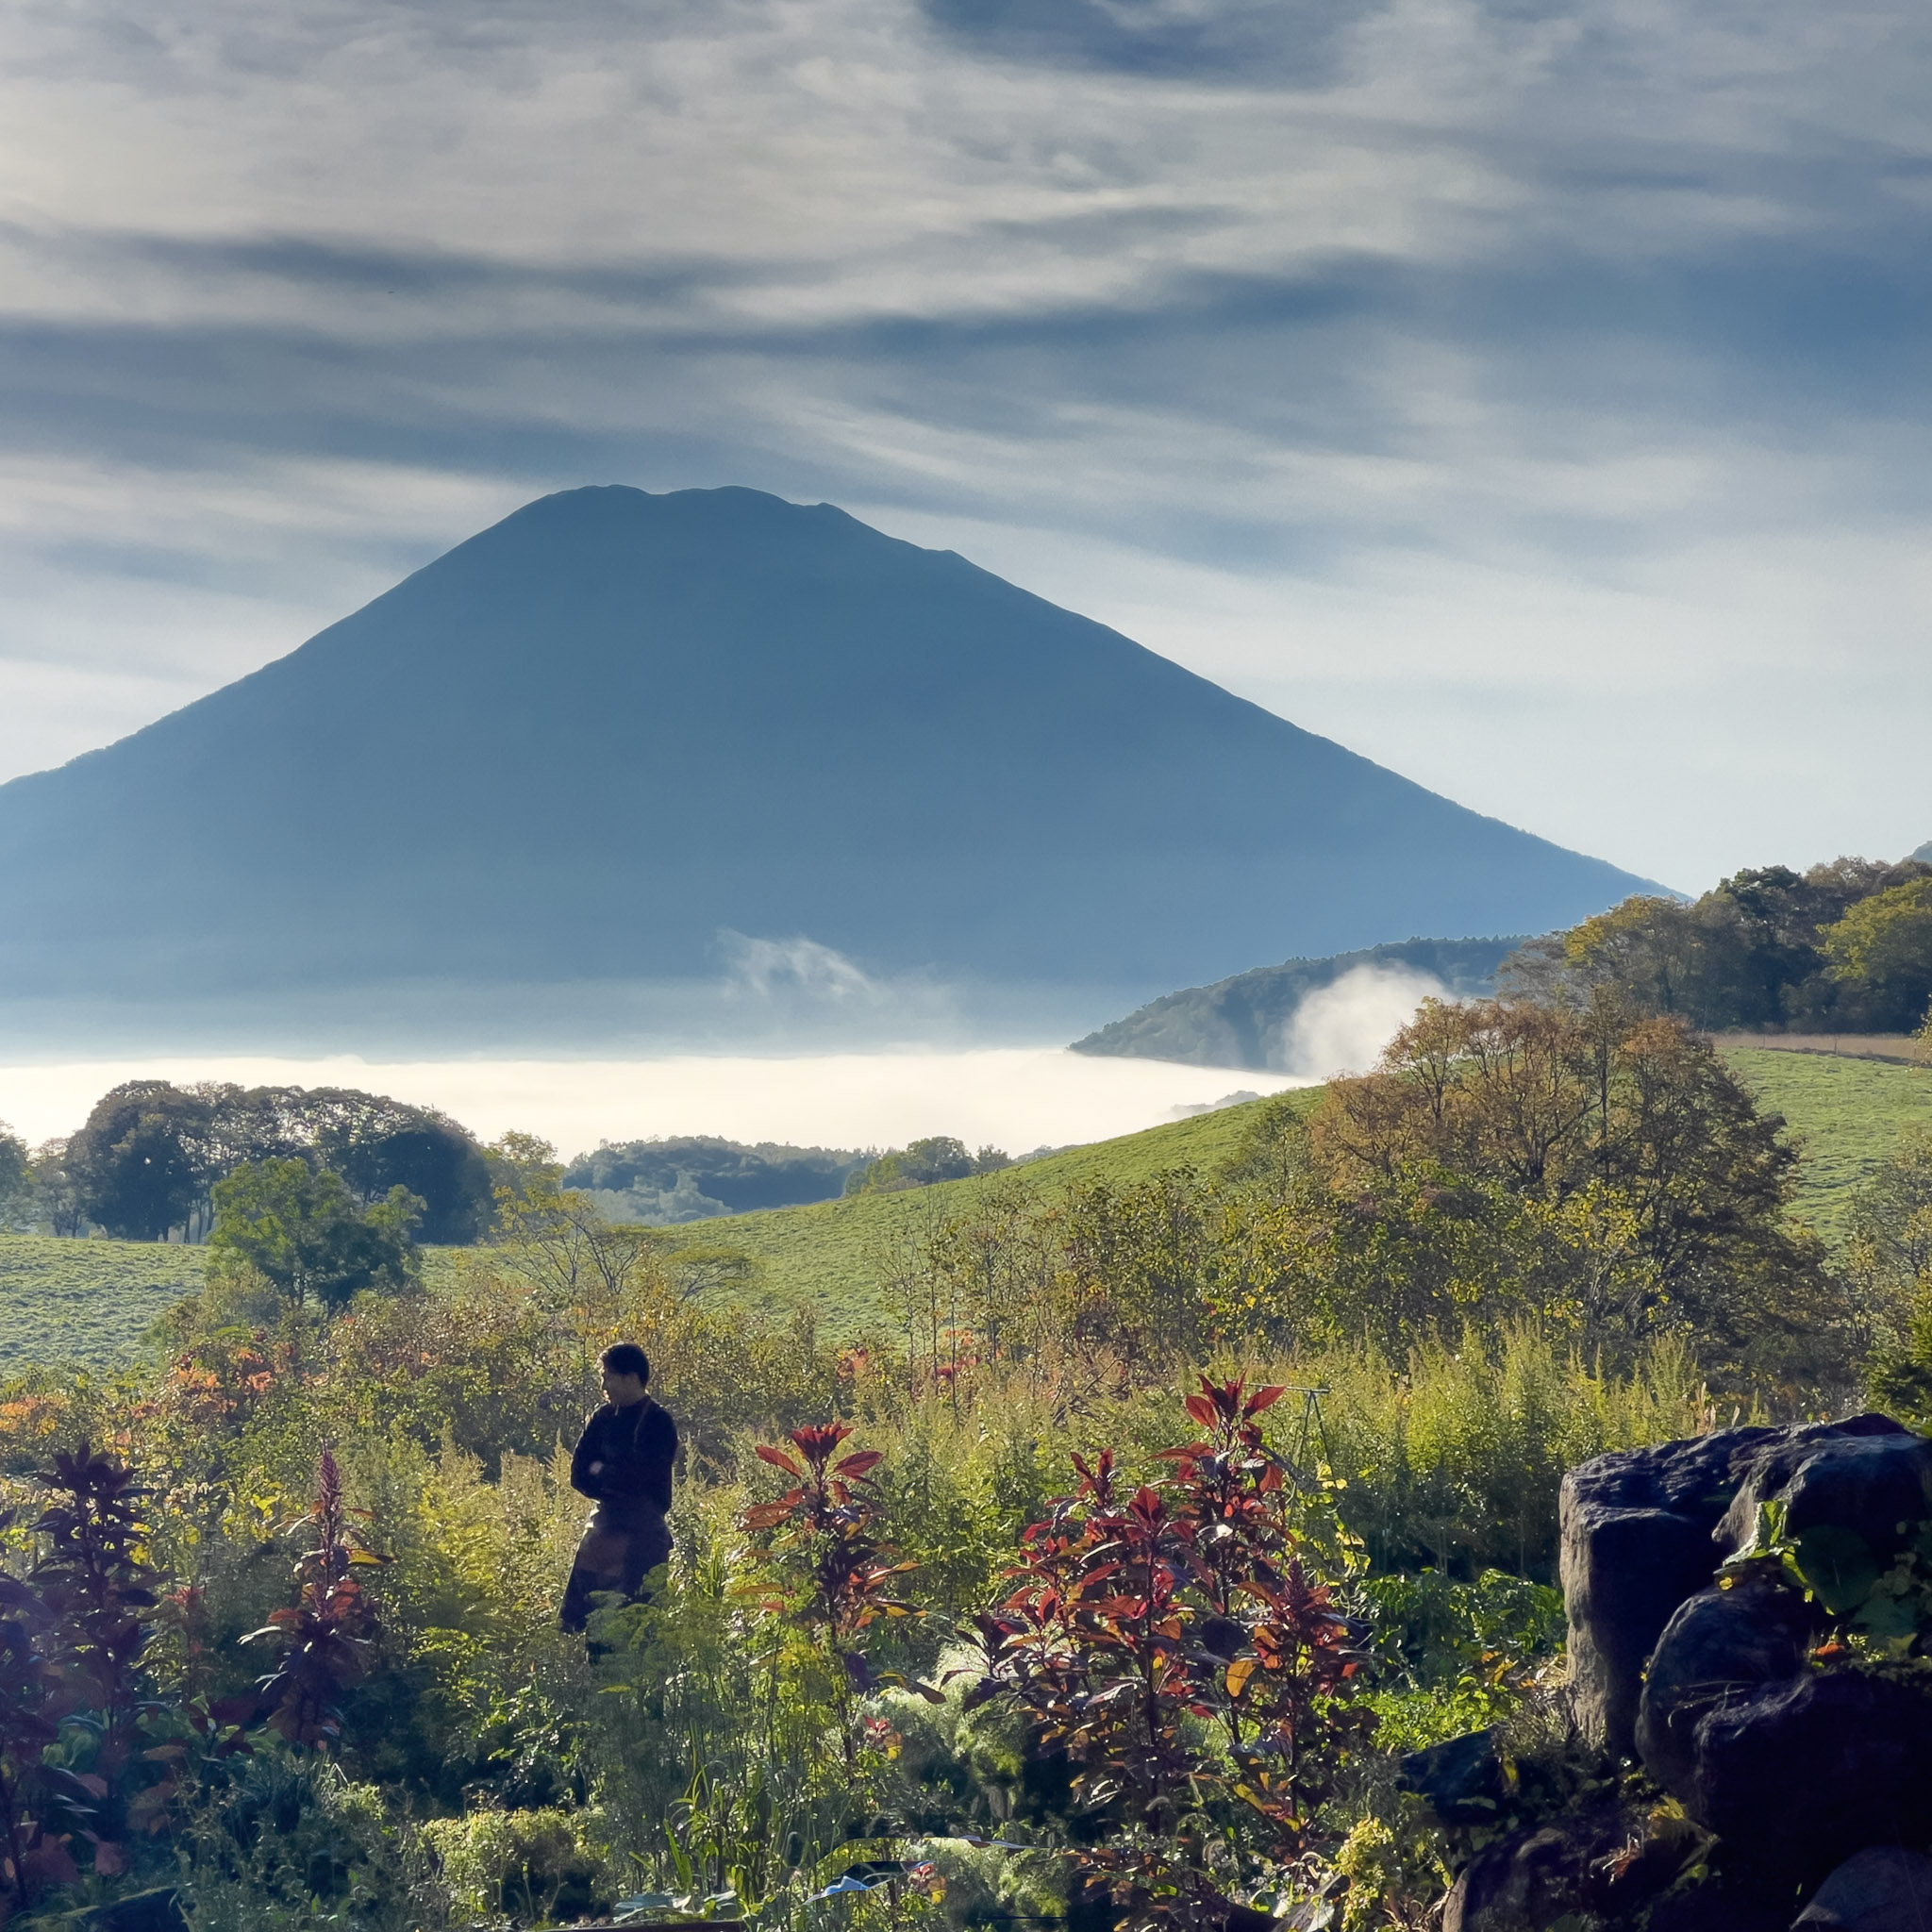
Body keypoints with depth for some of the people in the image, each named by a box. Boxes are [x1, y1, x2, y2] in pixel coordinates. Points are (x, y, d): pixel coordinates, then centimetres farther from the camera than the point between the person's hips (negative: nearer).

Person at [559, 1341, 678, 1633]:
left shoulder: (658, 1422, -7)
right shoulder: (603, 1419, 10)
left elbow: (637, 1477, -16)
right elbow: (579, 1476, 6)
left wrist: (601, 1472, -1)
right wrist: (616, 1479, -8)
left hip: (643, 1531, -6)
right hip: (605, 1525, 6)